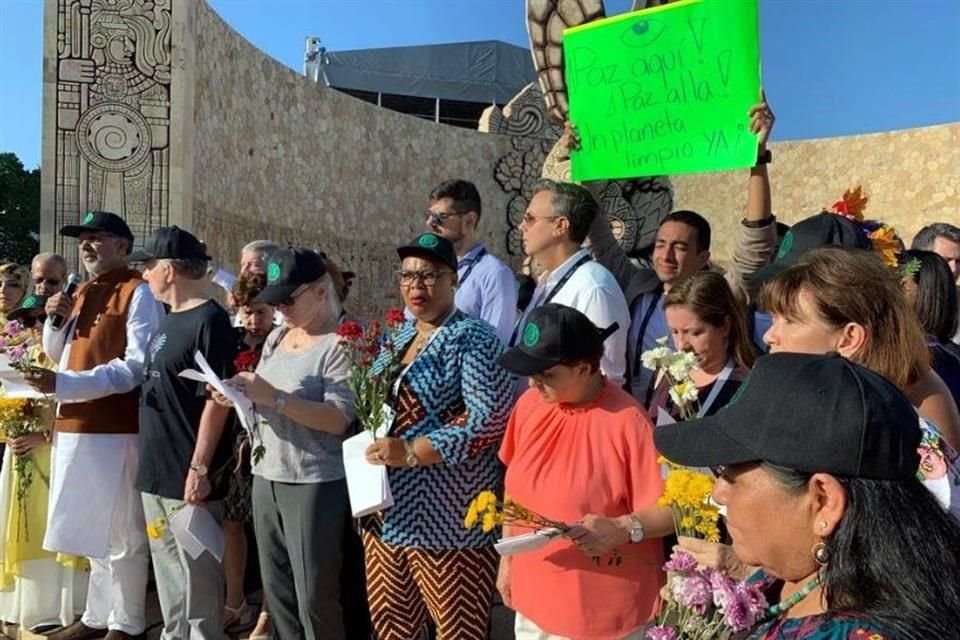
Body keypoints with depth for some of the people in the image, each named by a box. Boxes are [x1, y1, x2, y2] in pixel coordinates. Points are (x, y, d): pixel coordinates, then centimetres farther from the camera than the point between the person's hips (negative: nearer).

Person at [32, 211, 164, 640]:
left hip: (117, 431, -8)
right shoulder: (83, 293, 16)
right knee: (92, 529, 18)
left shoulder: (139, 293, -10)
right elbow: (58, 355, 24)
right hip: (77, 427, 8)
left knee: (122, 534, 2)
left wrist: (64, 384, -24)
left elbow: (136, 368, -19)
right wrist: (55, 321, 4)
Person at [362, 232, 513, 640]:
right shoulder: (396, 337, 13)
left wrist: (411, 452, -21)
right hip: (388, 512, 8)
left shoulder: (471, 338, -10)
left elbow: (490, 420, -20)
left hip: (446, 518, -7)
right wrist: (371, 448, 5)